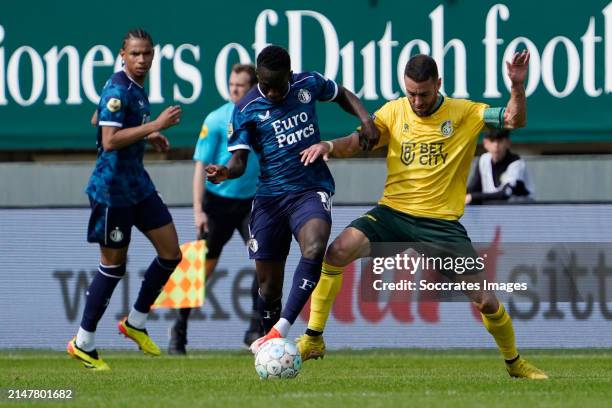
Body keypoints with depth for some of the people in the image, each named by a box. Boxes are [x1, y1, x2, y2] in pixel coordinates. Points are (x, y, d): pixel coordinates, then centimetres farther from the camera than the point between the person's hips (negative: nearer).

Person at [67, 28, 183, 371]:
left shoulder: (137, 88, 10)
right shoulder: (118, 90, -18)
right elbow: (110, 140, -28)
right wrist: (154, 126, -27)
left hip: (138, 185, 9)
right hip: (112, 189, -9)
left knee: (171, 253, 7)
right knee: (114, 265, -2)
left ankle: (136, 323, 21)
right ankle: (83, 344, 10)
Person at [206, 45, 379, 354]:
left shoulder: (309, 85, 0)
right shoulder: (247, 109, -6)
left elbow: (343, 95, 20)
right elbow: (239, 159, -8)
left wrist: (365, 119, 3)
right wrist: (225, 172, -31)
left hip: (311, 189, -1)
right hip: (270, 196, 1)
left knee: (314, 248, -30)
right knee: (268, 281, 4)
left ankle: (280, 330, -31)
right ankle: (268, 336, 29)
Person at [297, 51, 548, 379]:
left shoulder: (464, 113, -1)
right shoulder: (394, 112, 4)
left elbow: (514, 120, -6)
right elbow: (356, 142, 1)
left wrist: (517, 87, -25)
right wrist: (329, 146, -21)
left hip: (441, 223, -1)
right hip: (393, 212, 1)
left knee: (485, 301, -7)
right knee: (337, 251, -24)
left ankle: (515, 363, 21)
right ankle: (313, 340, -11)